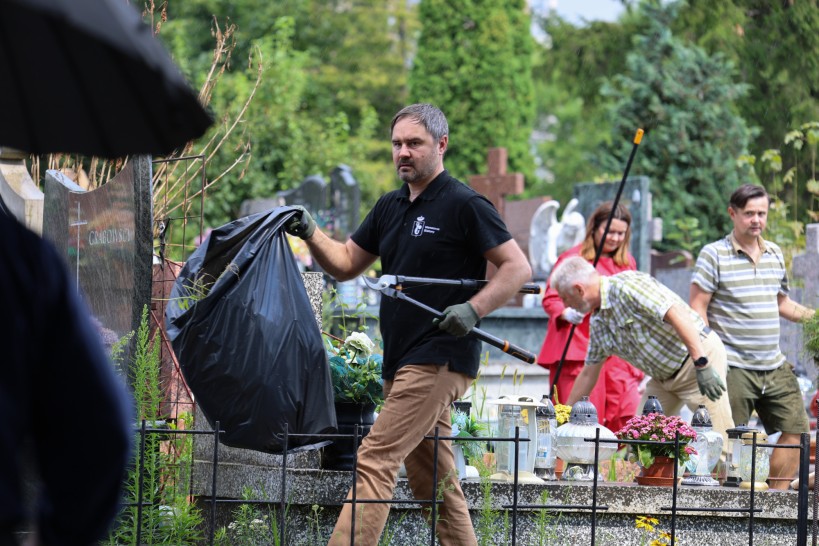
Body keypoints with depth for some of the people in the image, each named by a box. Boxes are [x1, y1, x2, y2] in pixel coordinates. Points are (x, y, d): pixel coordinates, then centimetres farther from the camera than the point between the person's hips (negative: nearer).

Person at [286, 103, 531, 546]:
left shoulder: (464, 205, -8)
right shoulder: (390, 207, 16)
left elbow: (518, 268, -9)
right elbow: (345, 263, 20)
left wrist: (473, 309, -22)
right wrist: (310, 234, 2)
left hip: (439, 357, -9)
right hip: (401, 360, 9)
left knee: (375, 462, -16)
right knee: (432, 481, 12)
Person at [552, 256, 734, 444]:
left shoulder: (626, 286, -19)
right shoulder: (598, 323, 10)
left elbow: (678, 315, -27)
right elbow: (588, 373, 20)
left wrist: (702, 365, -30)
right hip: (664, 377, 9)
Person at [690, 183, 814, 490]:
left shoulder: (775, 254, 13)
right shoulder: (714, 255, -5)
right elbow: (697, 309, -7)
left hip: (775, 367, 6)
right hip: (733, 368, -6)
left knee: (796, 430, 3)